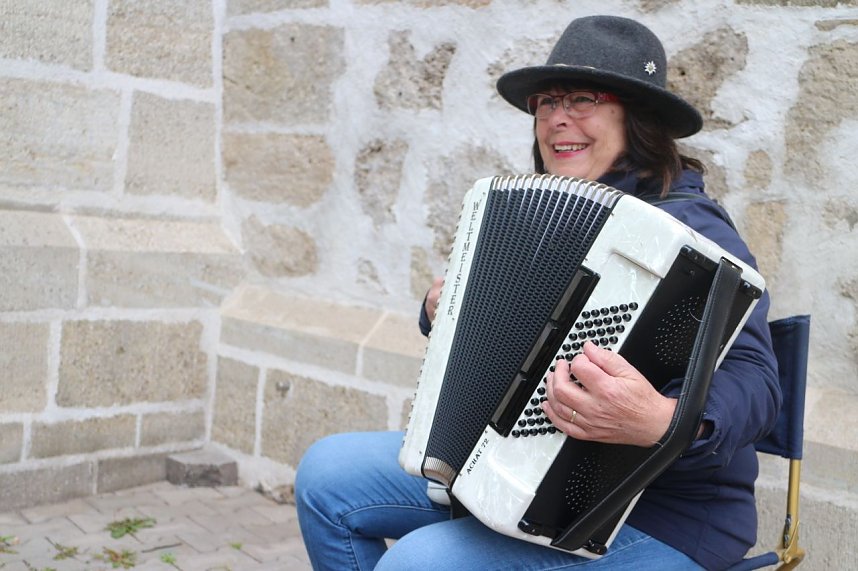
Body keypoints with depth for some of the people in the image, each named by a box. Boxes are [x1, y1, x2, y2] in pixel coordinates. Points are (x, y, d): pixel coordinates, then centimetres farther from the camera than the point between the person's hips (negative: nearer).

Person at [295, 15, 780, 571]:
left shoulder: (686, 230, -17)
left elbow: (753, 380, -28)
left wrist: (664, 422, -48)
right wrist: (442, 313, 1)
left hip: (657, 515, -8)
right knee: (327, 473, 5)